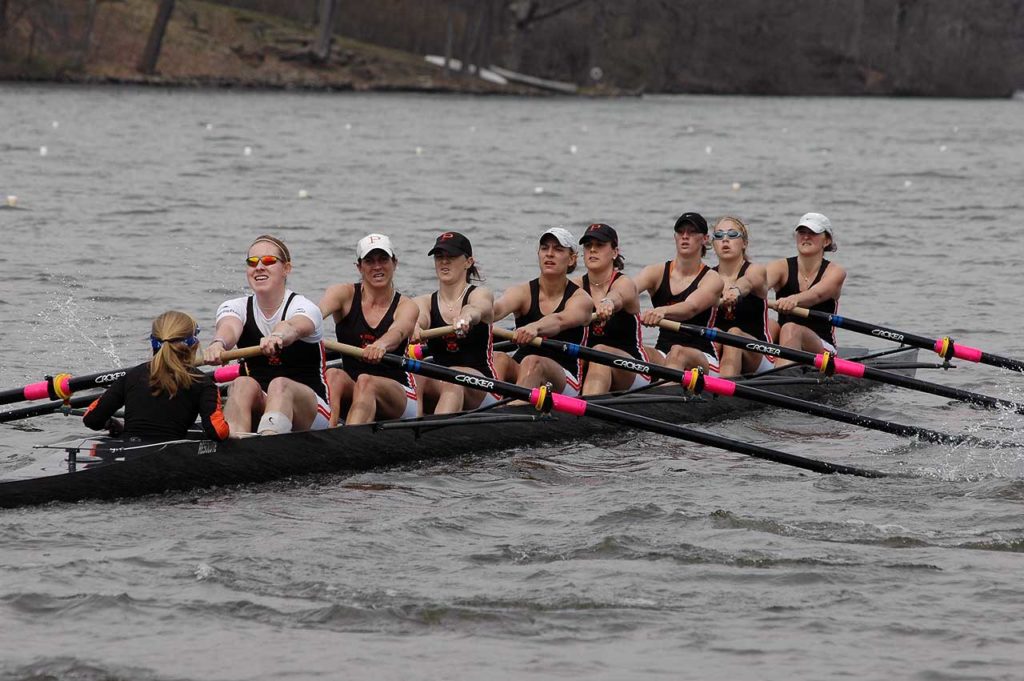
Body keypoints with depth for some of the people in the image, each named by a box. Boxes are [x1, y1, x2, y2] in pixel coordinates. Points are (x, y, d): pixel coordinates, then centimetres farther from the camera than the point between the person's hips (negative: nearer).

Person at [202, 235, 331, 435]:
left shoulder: (304, 307, -7)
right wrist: (218, 343, -48)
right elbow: (229, 327, -22)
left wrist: (278, 337, -60)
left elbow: (294, 327, -34)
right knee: (243, 384, -30)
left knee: (280, 385, -35)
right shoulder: (235, 307, 4)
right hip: (258, 410, 3)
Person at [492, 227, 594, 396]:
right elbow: (499, 308, -19)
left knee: (532, 362, -35)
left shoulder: (580, 299, -2)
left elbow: (560, 320, -26)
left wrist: (535, 327, -51)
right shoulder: (523, 292, 5)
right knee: (499, 359, -29)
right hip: (519, 373, 3)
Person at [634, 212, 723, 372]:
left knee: (678, 353, -37)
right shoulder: (657, 272, 7)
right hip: (662, 355, 4)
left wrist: (662, 311, -47)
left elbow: (691, 307, -24)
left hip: (702, 359, -4)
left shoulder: (711, 279, -3)